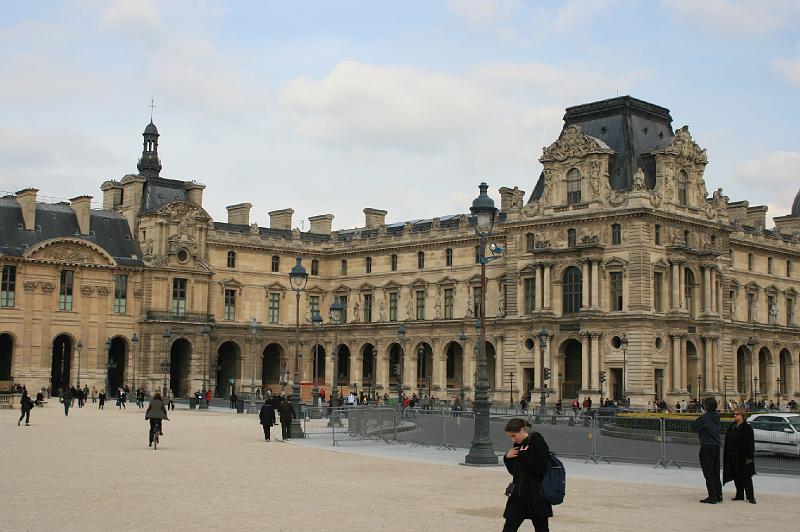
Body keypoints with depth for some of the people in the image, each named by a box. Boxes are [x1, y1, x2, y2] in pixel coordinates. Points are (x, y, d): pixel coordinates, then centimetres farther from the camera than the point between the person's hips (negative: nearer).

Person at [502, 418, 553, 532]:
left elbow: (541, 468, -20)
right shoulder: (517, 445, 9)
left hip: (537, 496, -6)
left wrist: (523, 456, -19)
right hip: (518, 495, 6)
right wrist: (507, 458, -1)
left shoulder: (538, 442, -11)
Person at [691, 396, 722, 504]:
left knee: (709, 473, -2)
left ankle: (712, 497, -2)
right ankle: (718, 495, 18)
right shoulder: (717, 417, 5)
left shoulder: (704, 417, -16)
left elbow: (694, 426, -6)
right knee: (716, 472, 14)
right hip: (716, 446, 7)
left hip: (706, 447, -7)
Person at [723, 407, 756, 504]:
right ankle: (739, 495, 18)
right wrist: (727, 455, 12)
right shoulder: (732, 427, 12)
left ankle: (750, 497, -2)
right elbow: (727, 442, 15)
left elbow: (750, 443, -12)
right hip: (733, 456, 7)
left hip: (743, 456, -7)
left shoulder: (747, 427, -9)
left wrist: (749, 457, -17)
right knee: (736, 477, 10)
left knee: (746, 476, -5)